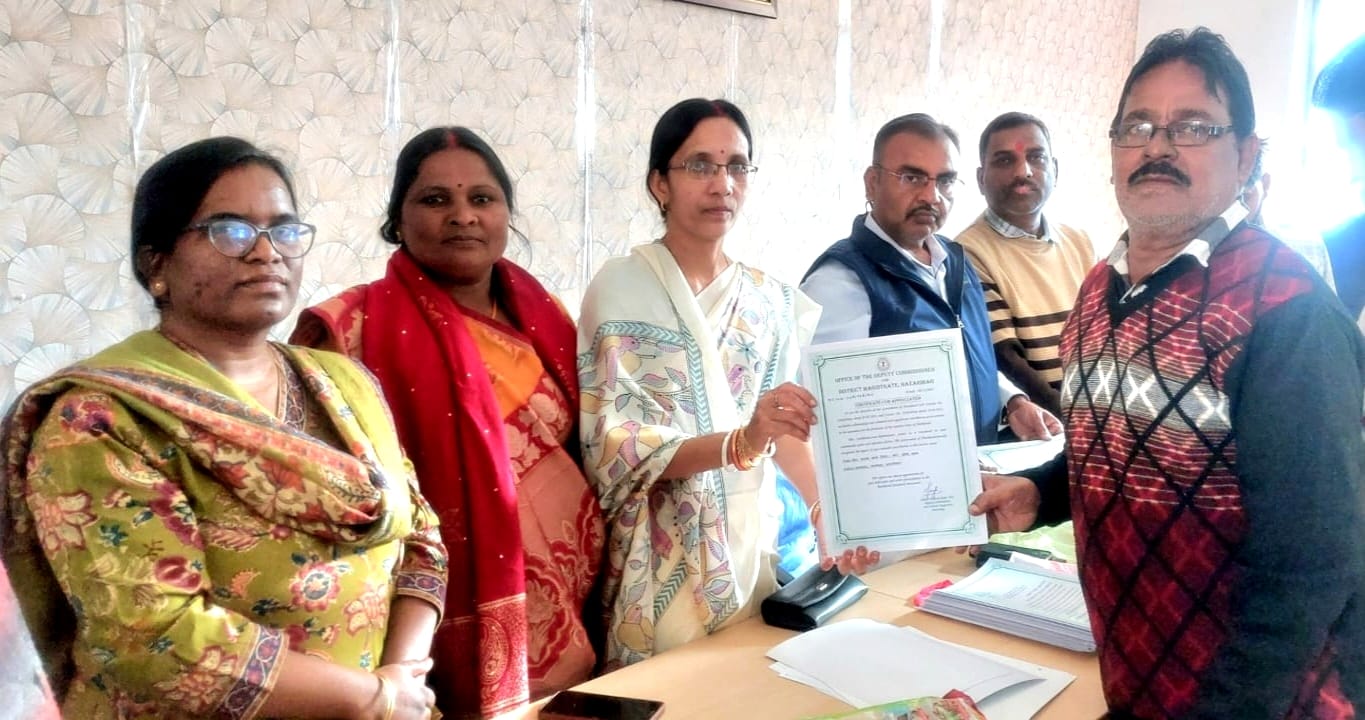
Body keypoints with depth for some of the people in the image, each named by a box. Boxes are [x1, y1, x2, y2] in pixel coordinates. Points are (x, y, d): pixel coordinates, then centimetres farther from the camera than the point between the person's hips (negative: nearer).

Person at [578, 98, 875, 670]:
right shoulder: (619, 289, -9)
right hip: (662, 560, -4)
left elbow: (788, 428, 8)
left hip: (755, 542, 4)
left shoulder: (772, 300, 5)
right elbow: (616, 444, -16)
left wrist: (830, 515, -7)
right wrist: (740, 443, -29)